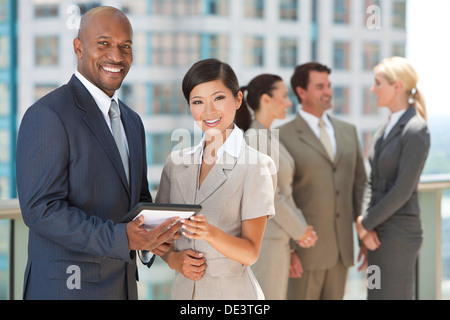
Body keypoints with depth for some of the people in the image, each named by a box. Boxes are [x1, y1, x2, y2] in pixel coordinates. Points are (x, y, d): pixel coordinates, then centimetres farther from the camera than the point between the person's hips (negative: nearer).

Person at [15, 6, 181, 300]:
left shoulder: (132, 121, 13)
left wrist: (154, 233, -3)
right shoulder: (47, 115, -13)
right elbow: (41, 209, -19)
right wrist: (121, 239, -25)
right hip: (67, 287, -7)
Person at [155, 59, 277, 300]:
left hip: (233, 290, -3)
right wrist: (173, 258, -9)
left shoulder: (255, 167, -10)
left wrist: (210, 233, -28)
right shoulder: (176, 163, 3)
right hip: (183, 288, 3)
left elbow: (250, 253, -11)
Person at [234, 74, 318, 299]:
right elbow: (269, 196, -19)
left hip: (279, 238, 9)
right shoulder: (255, 138, -16)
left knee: (277, 294, 13)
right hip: (265, 238, -9)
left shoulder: (270, 137, 12)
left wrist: (301, 228, 3)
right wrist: (300, 231, -8)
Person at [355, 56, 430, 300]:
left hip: (400, 232, -9)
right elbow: (375, 183, 11)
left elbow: (403, 190, -19)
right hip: (379, 231, 9)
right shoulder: (387, 129, 12)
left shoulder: (416, 131, -15)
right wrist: (367, 226, -3)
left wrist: (365, 223, -10)